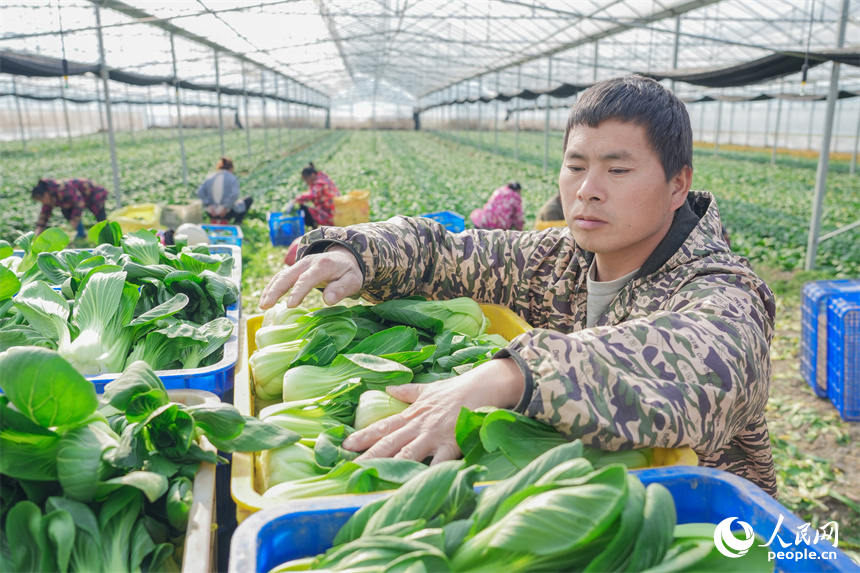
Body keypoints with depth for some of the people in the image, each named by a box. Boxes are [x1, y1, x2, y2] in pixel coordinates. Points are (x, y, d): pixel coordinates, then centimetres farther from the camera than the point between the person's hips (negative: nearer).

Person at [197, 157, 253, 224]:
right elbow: (234, 194, -23)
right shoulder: (233, 178, -6)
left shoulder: (210, 178, 4)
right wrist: (225, 208, -18)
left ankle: (214, 220, 22)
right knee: (249, 199, 18)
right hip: (227, 213, -4)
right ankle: (237, 221, 8)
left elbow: (200, 192, -7)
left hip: (211, 213, 5)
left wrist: (209, 206, -9)